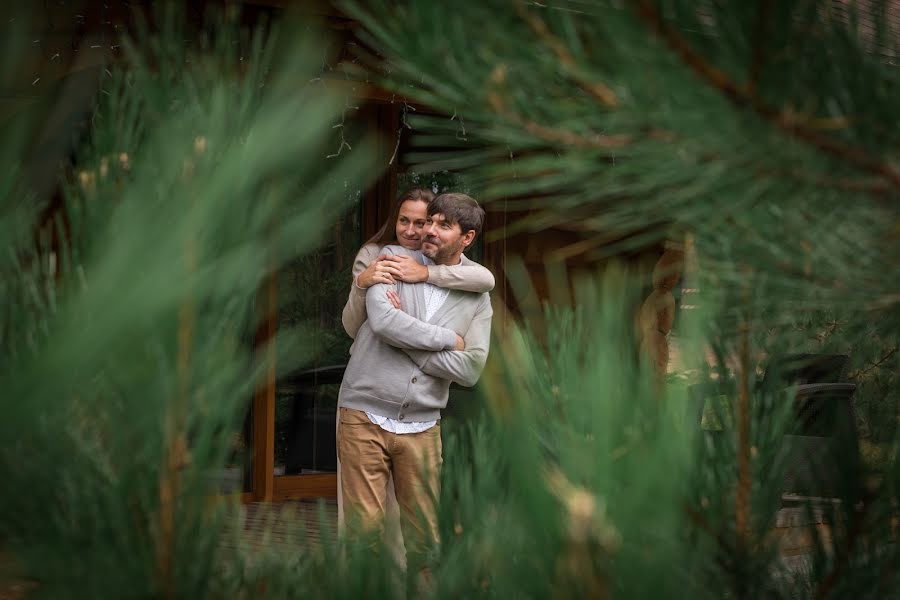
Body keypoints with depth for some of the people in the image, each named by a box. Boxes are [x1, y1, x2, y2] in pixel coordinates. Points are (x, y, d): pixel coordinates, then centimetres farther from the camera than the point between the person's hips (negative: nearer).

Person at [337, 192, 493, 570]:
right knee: (364, 526, -4)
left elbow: (469, 370, -5)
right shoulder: (394, 259, 3)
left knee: (423, 534, 4)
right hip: (365, 415, -2)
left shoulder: (477, 300, 7)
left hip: (421, 426, 2)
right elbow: (382, 319, -15)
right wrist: (448, 339, -8)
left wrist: (405, 334, -8)